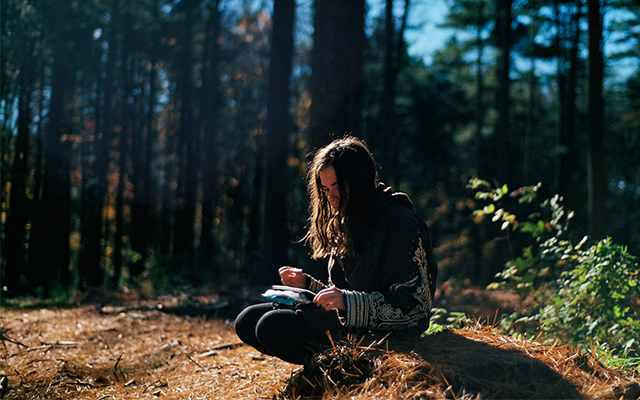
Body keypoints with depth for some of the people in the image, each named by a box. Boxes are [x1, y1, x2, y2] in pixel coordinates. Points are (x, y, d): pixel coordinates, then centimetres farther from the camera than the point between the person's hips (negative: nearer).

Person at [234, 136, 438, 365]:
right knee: (247, 321, -2)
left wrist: (348, 302, -27)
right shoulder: (343, 225, 17)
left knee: (273, 327, -23)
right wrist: (306, 284, 5)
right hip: (347, 321, 9)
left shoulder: (401, 224, -10)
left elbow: (414, 304, -17)